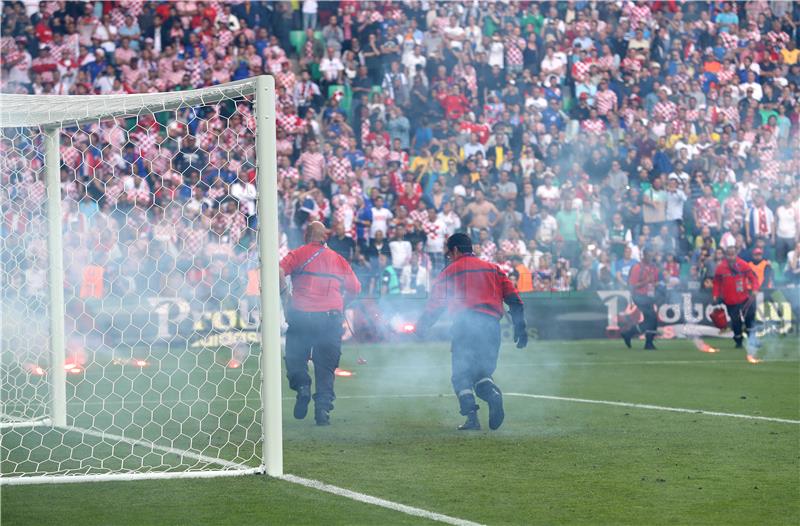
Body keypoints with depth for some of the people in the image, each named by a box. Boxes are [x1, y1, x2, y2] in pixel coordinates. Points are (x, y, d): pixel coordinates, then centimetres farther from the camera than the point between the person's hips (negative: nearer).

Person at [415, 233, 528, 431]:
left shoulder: (449, 272, 14)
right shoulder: (493, 269, 21)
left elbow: (434, 305, 14)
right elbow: (514, 300, 10)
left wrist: (421, 328, 26)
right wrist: (520, 327, 9)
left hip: (465, 325, -3)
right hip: (492, 325, 3)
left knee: (462, 375, 3)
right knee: (482, 372, 13)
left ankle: (471, 416, -17)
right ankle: (493, 395, -20)